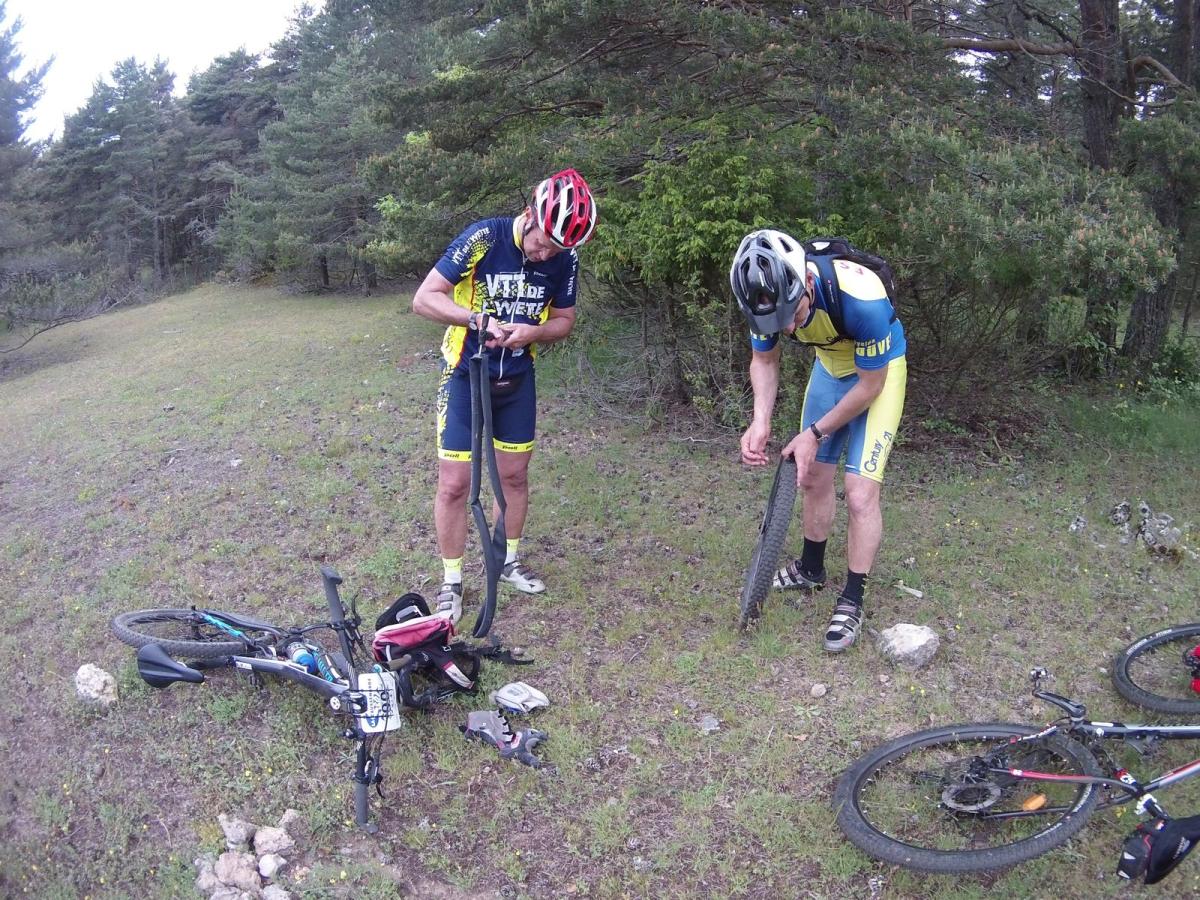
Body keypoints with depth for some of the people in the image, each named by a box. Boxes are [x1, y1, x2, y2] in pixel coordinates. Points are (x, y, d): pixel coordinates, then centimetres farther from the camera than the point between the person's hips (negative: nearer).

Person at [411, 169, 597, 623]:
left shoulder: (565, 259, -9)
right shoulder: (483, 239, -21)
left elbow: (564, 319, 2)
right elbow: (424, 298, -19)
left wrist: (532, 332, -20)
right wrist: (478, 318, -35)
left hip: (517, 378, 4)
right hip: (466, 374, -3)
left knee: (514, 474, 13)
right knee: (454, 484, -3)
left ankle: (508, 560, 34)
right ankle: (451, 582, 13)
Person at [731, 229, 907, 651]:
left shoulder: (860, 299, -41)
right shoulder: (768, 294, -25)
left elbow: (870, 384, -25)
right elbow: (764, 359, -6)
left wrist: (814, 433, -19)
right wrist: (760, 422, -21)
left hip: (879, 371, -5)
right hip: (830, 365, 5)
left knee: (860, 493, -11)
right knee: (813, 476, 13)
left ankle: (852, 602, 4)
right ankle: (811, 570, 34)